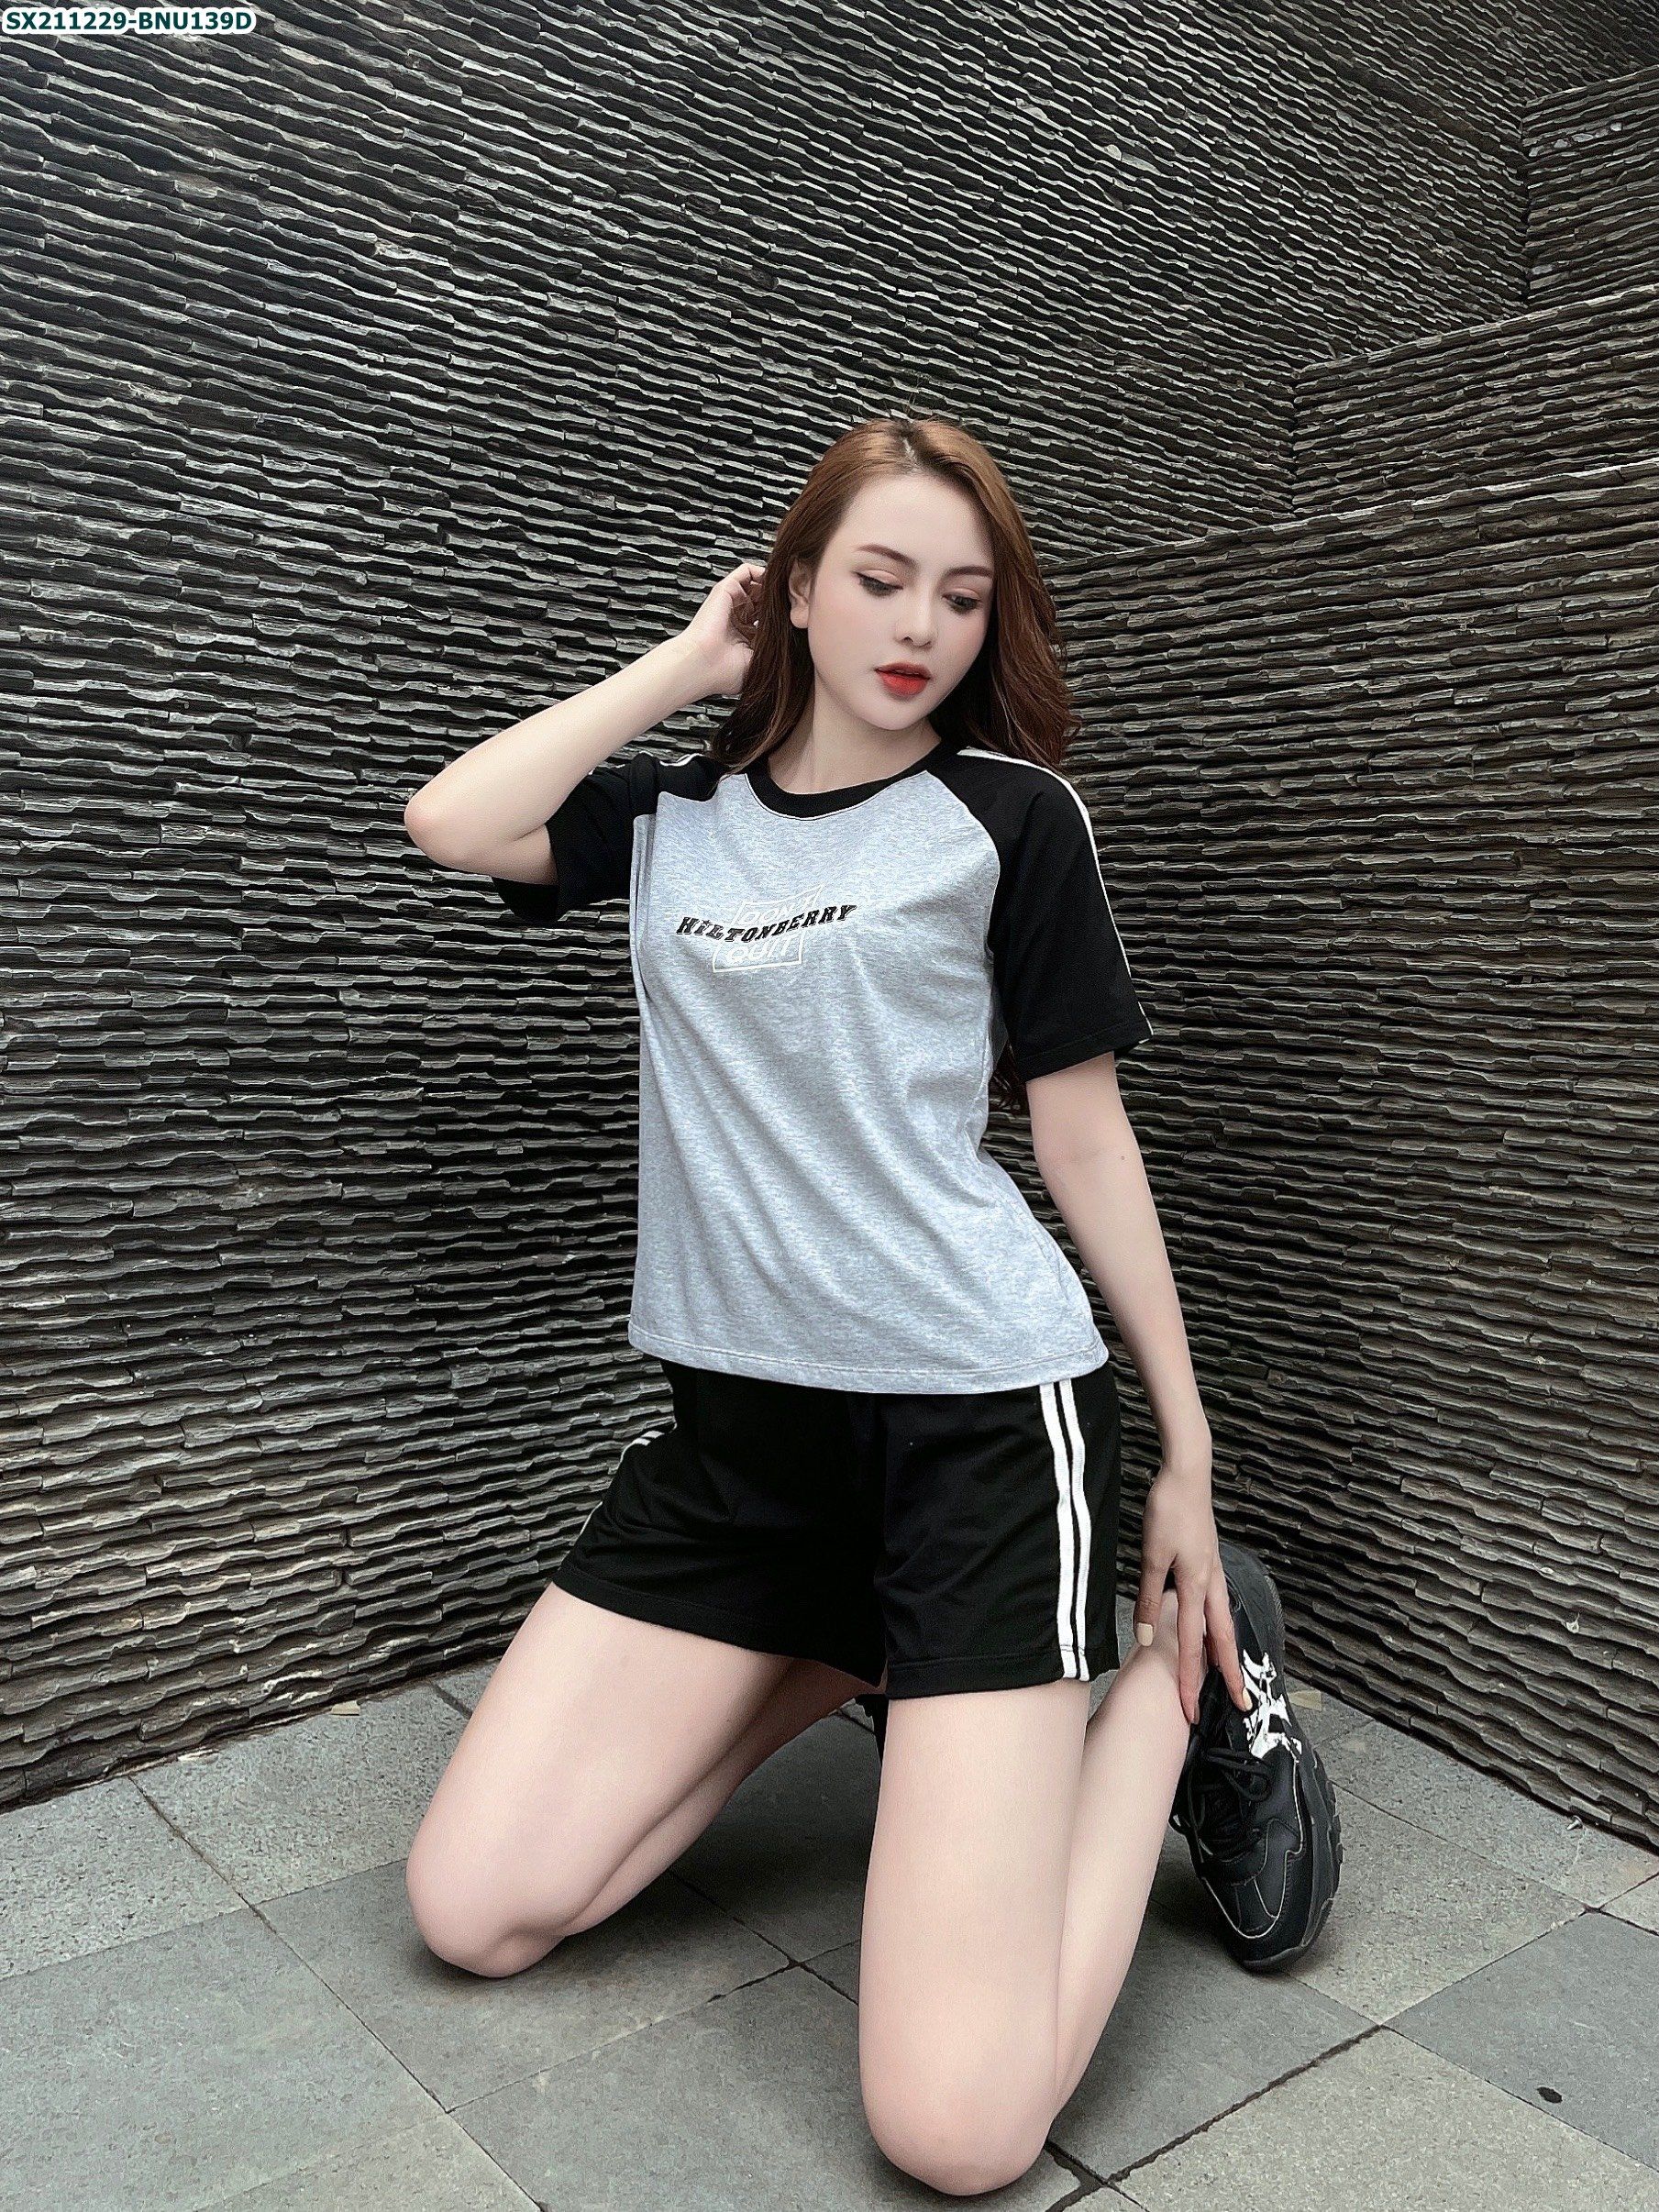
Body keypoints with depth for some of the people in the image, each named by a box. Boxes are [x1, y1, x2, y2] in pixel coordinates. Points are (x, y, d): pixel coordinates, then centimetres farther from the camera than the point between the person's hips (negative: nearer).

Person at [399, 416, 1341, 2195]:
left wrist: (1188, 1457, 3)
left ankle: (1182, 1674, 14)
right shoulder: (674, 812, 12)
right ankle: (846, 1660, 21)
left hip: (981, 1416, -4)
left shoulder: (1011, 816, 2)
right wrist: (694, 660, 4)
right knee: (471, 1913, 4)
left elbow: (1084, 1139, 3)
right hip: (736, 1418, 5)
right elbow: (454, 823, -6)